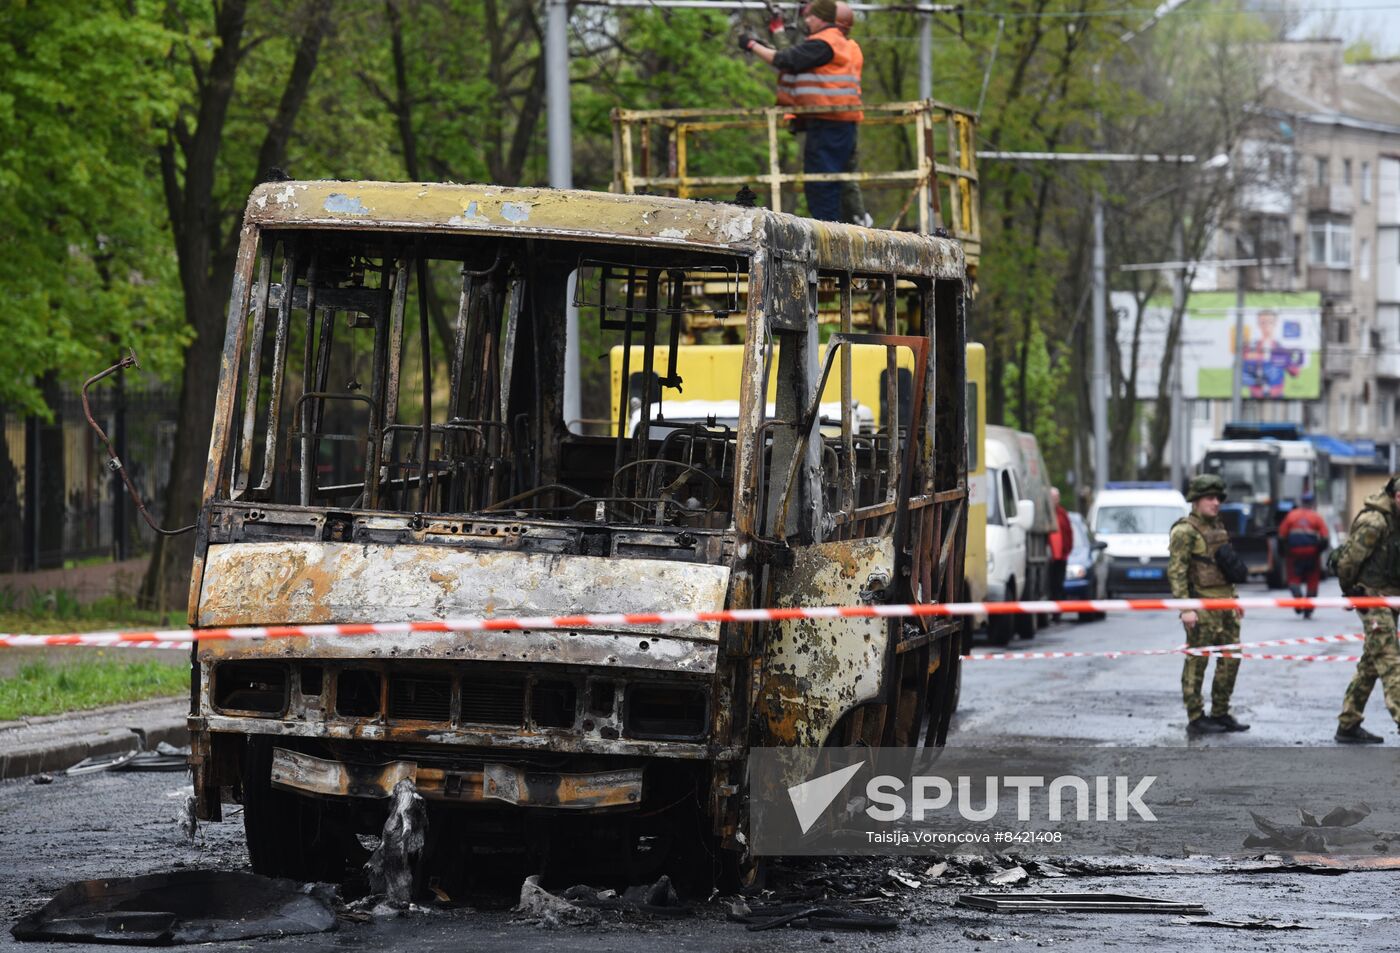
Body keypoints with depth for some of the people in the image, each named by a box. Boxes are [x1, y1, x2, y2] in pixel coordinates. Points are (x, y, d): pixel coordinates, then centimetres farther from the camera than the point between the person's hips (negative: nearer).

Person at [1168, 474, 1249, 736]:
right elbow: (1176, 572, -15)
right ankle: (1195, 719, 0)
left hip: (1224, 605, 8)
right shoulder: (1185, 531, -10)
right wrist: (1185, 608, -21)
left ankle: (1220, 714, 18)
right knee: (1197, 661, -4)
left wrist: (1233, 598, 21)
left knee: (1231, 657, 9)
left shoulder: (1218, 528, 17)